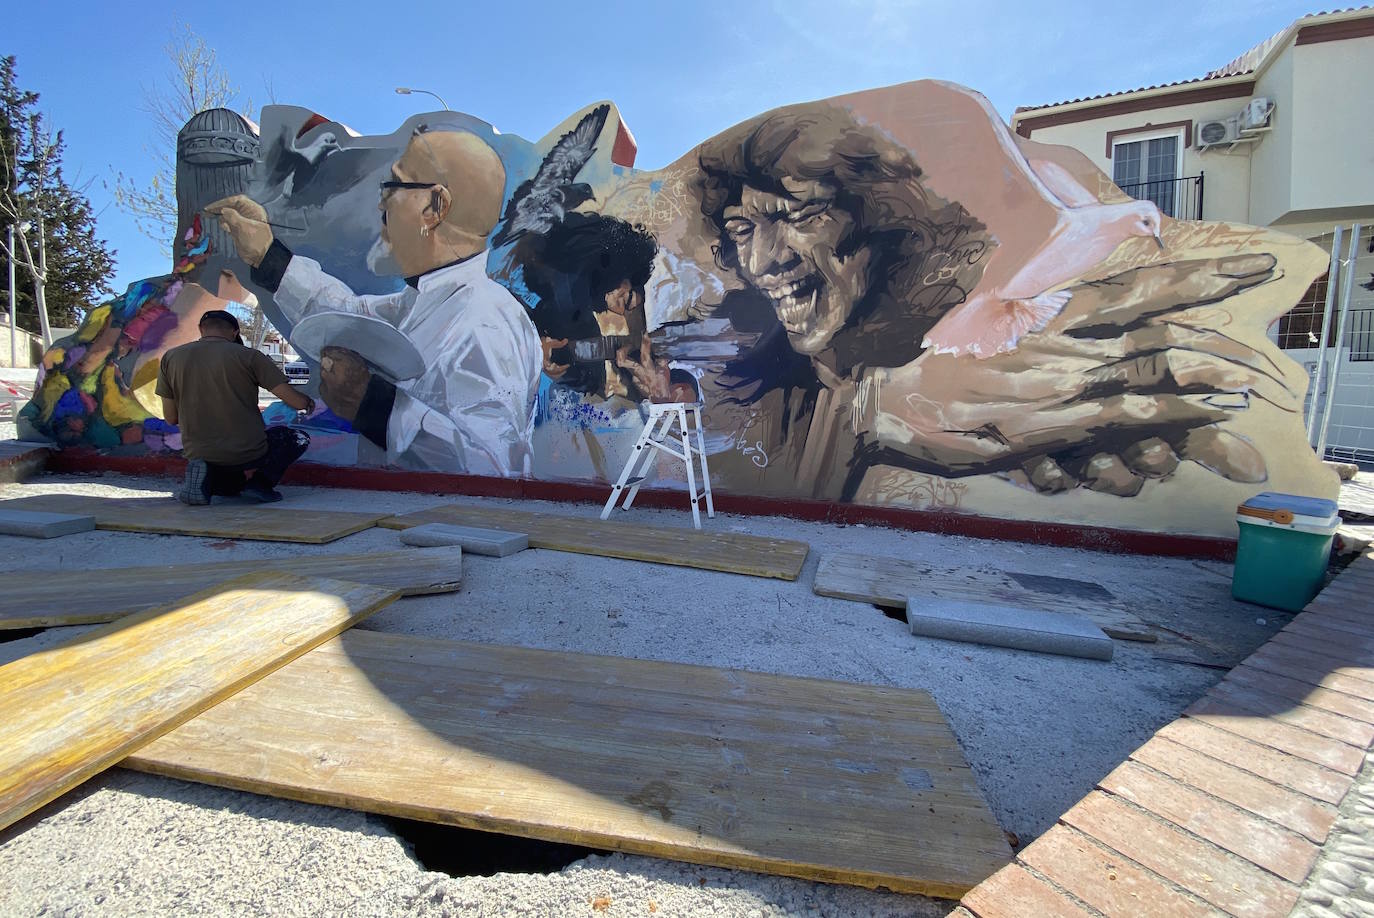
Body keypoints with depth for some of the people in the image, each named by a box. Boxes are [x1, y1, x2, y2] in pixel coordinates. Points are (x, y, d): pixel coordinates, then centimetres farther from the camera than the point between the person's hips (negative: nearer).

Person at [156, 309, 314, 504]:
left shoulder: (170, 358, 5)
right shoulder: (248, 356, -7)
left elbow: (171, 418, 8)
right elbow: (296, 401, -8)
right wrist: (307, 401, 16)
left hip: (196, 454, 5)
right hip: (247, 453, -5)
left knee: (230, 485, 37)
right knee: (300, 438, 24)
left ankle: (206, 475, 1)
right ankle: (261, 482, -2)